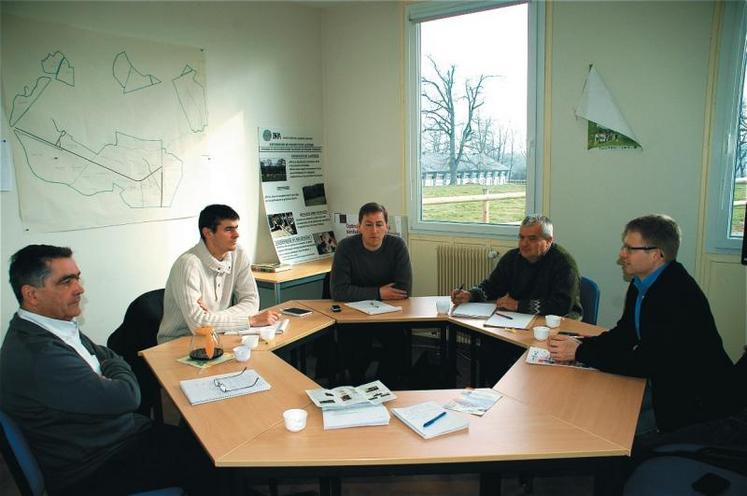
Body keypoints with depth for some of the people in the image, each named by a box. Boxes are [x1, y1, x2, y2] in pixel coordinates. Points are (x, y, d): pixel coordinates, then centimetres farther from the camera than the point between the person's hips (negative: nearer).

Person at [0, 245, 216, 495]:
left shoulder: (57, 323, -1)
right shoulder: (38, 355, -30)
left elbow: (106, 355, 13)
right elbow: (128, 396, -26)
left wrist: (107, 380, -7)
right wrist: (118, 370, -5)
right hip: (88, 471, -8)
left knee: (192, 440, 6)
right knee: (205, 461, -5)